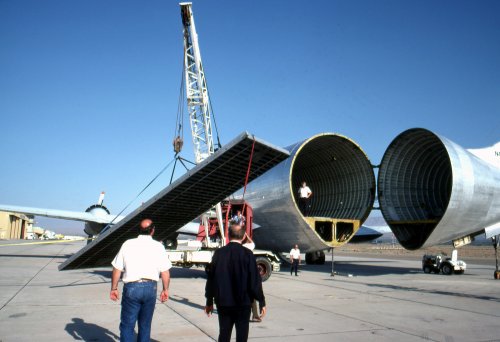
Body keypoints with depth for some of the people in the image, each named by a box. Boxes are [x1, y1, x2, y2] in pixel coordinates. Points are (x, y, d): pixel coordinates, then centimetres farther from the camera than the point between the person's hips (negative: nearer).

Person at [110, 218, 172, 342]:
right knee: (145, 325, 15)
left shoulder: (128, 244, 2)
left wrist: (114, 288, 11)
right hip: (150, 287, 1)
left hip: (131, 287, -1)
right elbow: (165, 272, -1)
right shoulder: (158, 246, 1)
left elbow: (117, 269, 2)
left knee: (127, 325, 6)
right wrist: (165, 290, 11)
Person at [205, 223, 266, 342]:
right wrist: (262, 302, -2)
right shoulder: (247, 254, -11)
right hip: (243, 302, -3)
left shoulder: (219, 253, -2)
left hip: (223, 302, 3)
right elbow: (255, 280, -11)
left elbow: (211, 279, 3)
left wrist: (209, 302, 13)